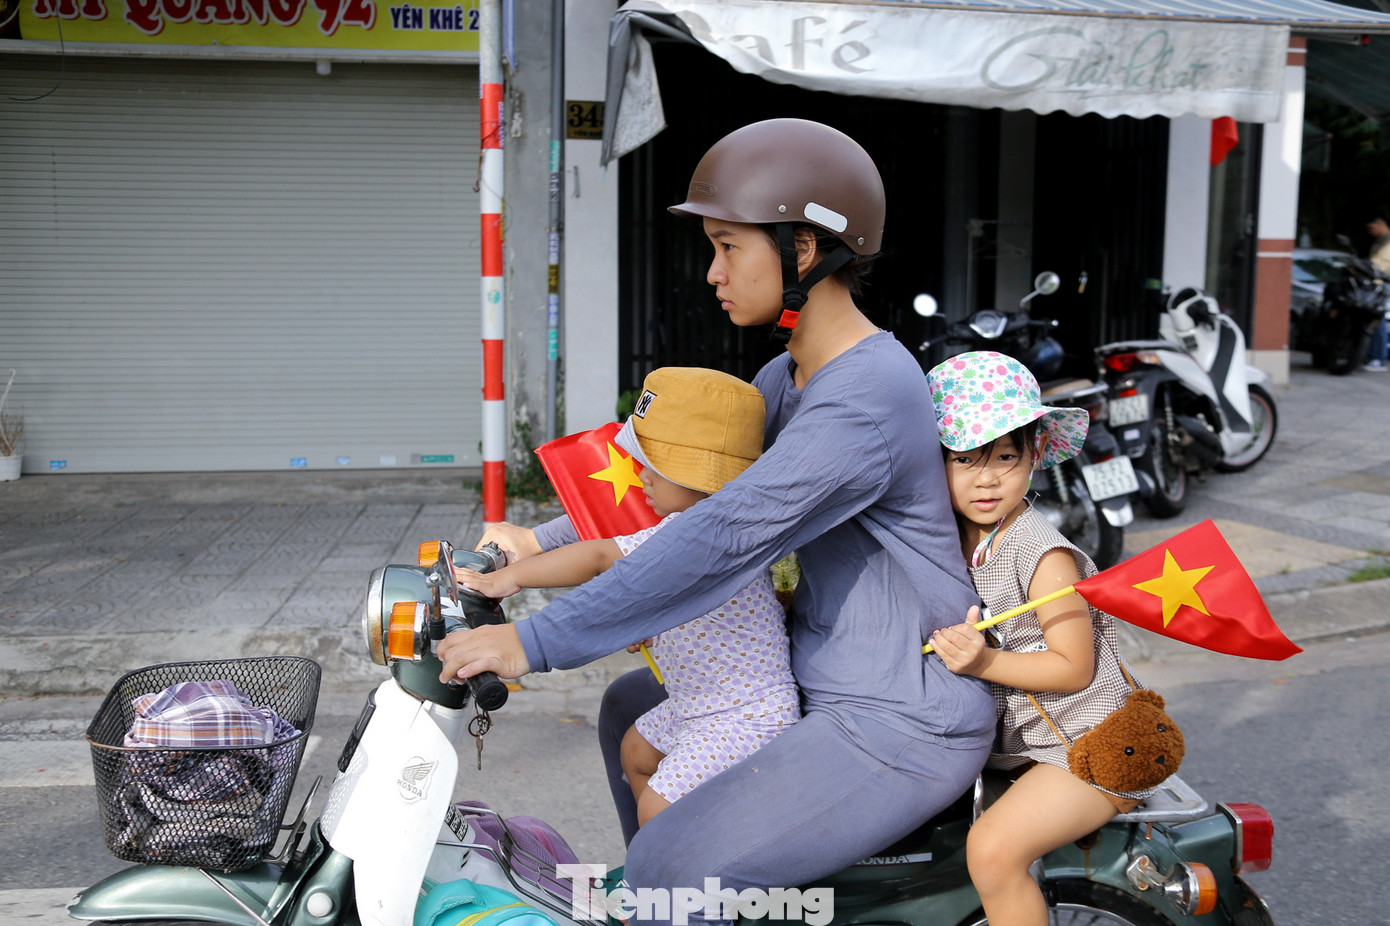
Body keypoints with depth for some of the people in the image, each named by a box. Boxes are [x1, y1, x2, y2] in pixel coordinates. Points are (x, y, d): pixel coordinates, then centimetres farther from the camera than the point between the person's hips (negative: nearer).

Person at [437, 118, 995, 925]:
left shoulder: (866, 396, -26)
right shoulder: (789, 379, 7)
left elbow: (723, 536, -32)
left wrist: (536, 643, -31)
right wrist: (539, 543, 4)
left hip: (902, 731, -10)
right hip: (821, 682, 10)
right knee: (633, 707, 22)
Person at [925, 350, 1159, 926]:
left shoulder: (1044, 555, -20)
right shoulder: (949, 540, 3)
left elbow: (1074, 667, -18)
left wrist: (984, 663, -28)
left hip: (1088, 748, -8)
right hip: (1007, 740, 8)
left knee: (993, 847, -27)